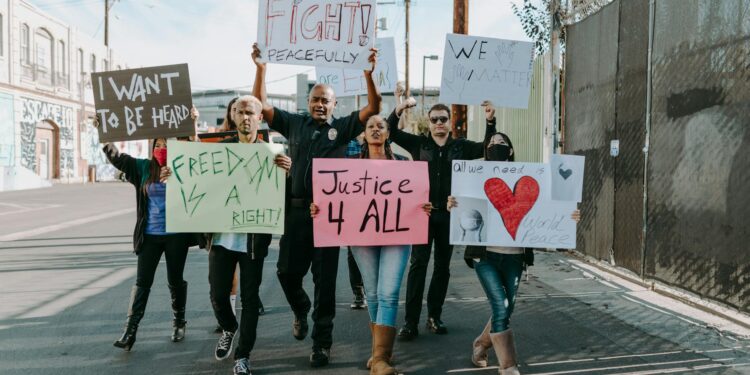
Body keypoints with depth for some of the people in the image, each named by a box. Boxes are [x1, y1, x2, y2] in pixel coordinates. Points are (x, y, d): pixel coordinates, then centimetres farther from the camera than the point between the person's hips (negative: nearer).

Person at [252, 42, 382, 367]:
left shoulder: (343, 127, 5)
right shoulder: (294, 123, 10)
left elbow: (373, 108, -3)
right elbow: (260, 106, 8)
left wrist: (368, 73, -13)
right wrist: (261, 68, 1)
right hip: (296, 209, 2)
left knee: (325, 280, 4)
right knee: (287, 270, 7)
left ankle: (322, 341, 16)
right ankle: (300, 309, 40)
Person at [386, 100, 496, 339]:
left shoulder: (461, 147, 7)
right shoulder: (419, 143, 4)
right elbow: (391, 132, -1)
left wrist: (491, 121, -9)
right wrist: (399, 110, -16)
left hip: (449, 214, 2)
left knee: (442, 266, 10)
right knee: (418, 264, -5)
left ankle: (434, 316, 23)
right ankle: (411, 322, -2)